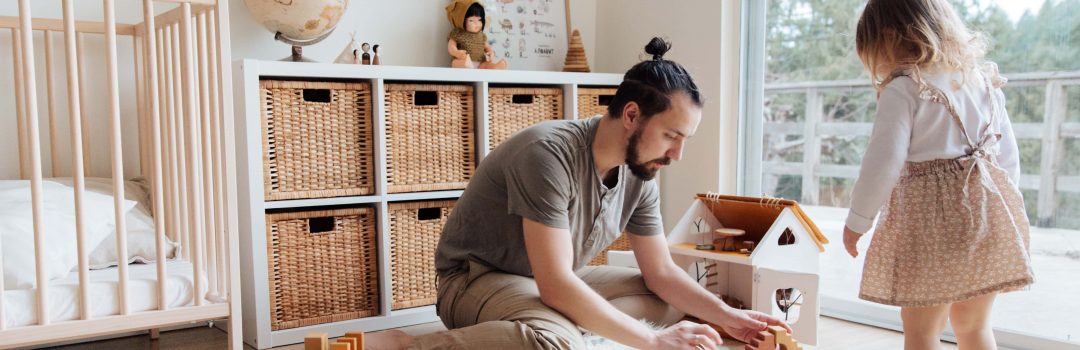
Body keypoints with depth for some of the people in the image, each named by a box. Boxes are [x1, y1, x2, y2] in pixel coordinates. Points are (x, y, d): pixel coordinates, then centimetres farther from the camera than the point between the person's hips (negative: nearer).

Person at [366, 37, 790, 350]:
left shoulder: (640, 174, -4)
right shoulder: (549, 153, -28)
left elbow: (661, 272, 6)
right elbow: (556, 286, -32)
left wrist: (727, 315, -9)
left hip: (555, 283, 9)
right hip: (476, 278, -9)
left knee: (669, 303, 4)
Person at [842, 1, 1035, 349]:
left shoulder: (904, 89, -11)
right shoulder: (985, 79, 10)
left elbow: (883, 162, -15)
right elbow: (1008, 154, 14)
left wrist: (857, 220, -5)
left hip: (932, 217, -7)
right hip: (992, 207, 7)